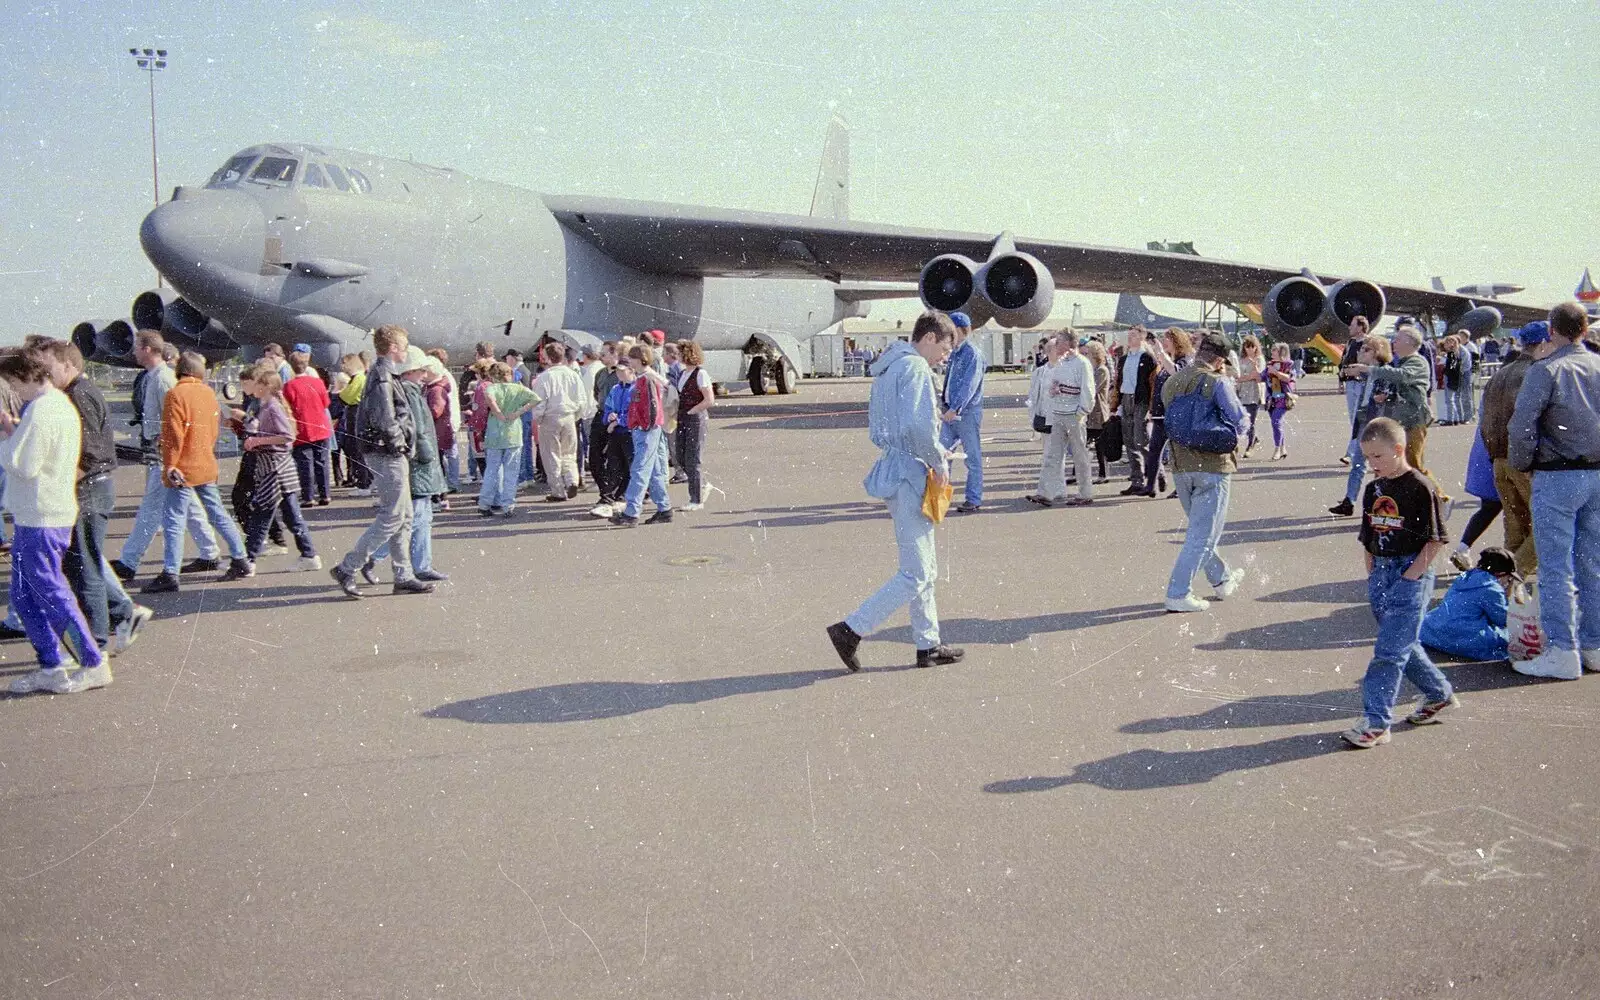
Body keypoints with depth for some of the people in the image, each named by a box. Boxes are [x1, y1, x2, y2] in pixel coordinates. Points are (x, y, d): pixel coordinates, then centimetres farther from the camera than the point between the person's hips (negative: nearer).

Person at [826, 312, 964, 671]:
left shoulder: (886, 368, 18)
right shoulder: (915, 367, -13)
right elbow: (919, 425, -26)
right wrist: (938, 461, -11)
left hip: (894, 469, 10)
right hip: (910, 474, -10)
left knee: (925, 569, 17)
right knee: (916, 574, -5)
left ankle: (928, 645, 22)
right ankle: (851, 630, -3)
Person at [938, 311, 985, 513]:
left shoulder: (973, 354, -13)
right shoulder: (954, 353, 13)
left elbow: (969, 385, -21)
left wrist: (955, 408, -27)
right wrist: (944, 401, 15)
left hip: (968, 413, -8)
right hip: (950, 412, 8)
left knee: (972, 458, 2)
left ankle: (973, 499, 9)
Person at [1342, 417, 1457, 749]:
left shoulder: (1420, 488, -11)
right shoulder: (1373, 489, 10)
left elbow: (1436, 539, -11)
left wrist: (1410, 575, -14)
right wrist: (1373, 575, 13)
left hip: (1411, 574, -8)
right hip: (1381, 575, 8)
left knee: (1390, 650, -10)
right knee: (1404, 644, 17)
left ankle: (1375, 721, -9)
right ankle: (1439, 695, 37)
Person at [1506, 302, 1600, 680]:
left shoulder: (1545, 370, -12)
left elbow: (1522, 425, -18)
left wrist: (1521, 464, -2)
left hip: (1557, 477, -6)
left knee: (1556, 567, -2)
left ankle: (1562, 652, -2)